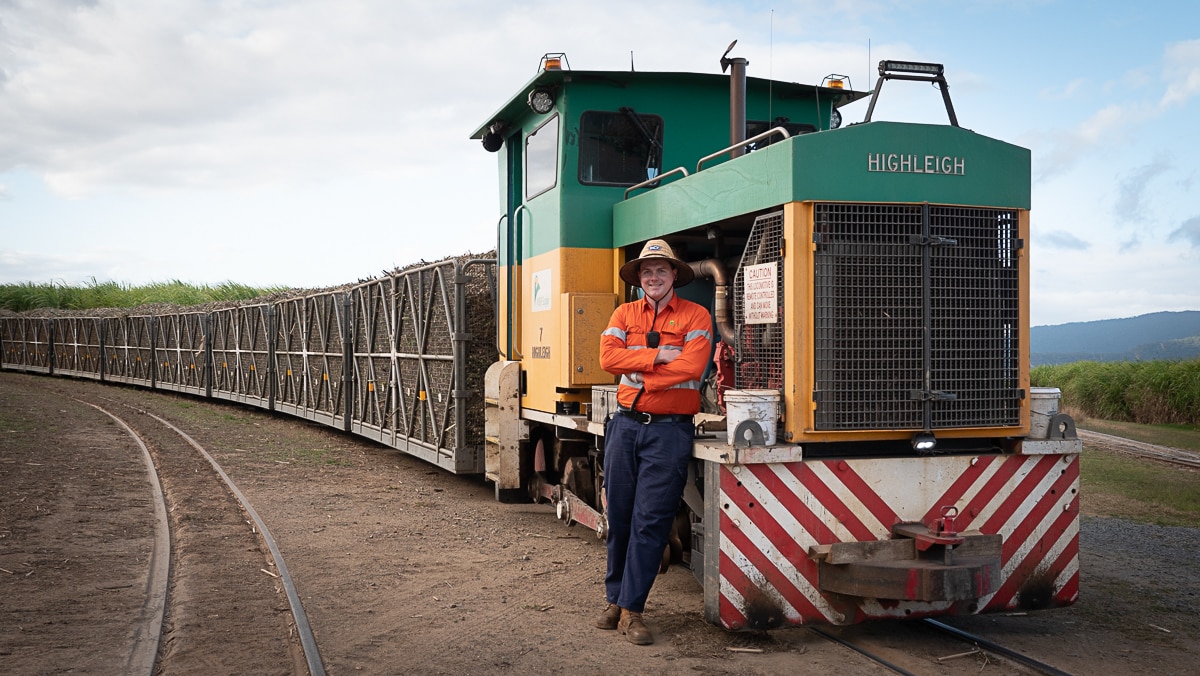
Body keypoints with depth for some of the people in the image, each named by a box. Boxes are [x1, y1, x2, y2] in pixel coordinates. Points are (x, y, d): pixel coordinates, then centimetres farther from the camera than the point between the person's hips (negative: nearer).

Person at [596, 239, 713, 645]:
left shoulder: (695, 316, 2)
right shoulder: (625, 314, 12)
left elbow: (692, 367, -13)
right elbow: (608, 357, -4)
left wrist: (638, 372, -9)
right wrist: (658, 356, -11)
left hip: (669, 429, -4)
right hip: (625, 425, 4)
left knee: (650, 520, -5)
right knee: (619, 516, 9)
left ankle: (631, 609, 2)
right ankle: (615, 600, 22)